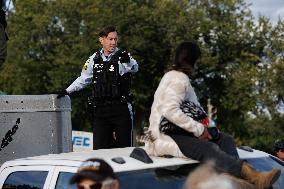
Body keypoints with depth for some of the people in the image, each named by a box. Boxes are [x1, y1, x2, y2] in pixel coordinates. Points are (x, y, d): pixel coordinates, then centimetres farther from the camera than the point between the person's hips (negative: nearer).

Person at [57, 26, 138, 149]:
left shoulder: (123, 56, 0)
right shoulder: (95, 59, 12)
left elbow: (134, 68, -21)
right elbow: (83, 79, 25)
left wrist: (127, 62, -43)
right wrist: (67, 91, 22)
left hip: (121, 109, -3)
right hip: (100, 109, 3)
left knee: (124, 146, -3)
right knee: (99, 147, 0)